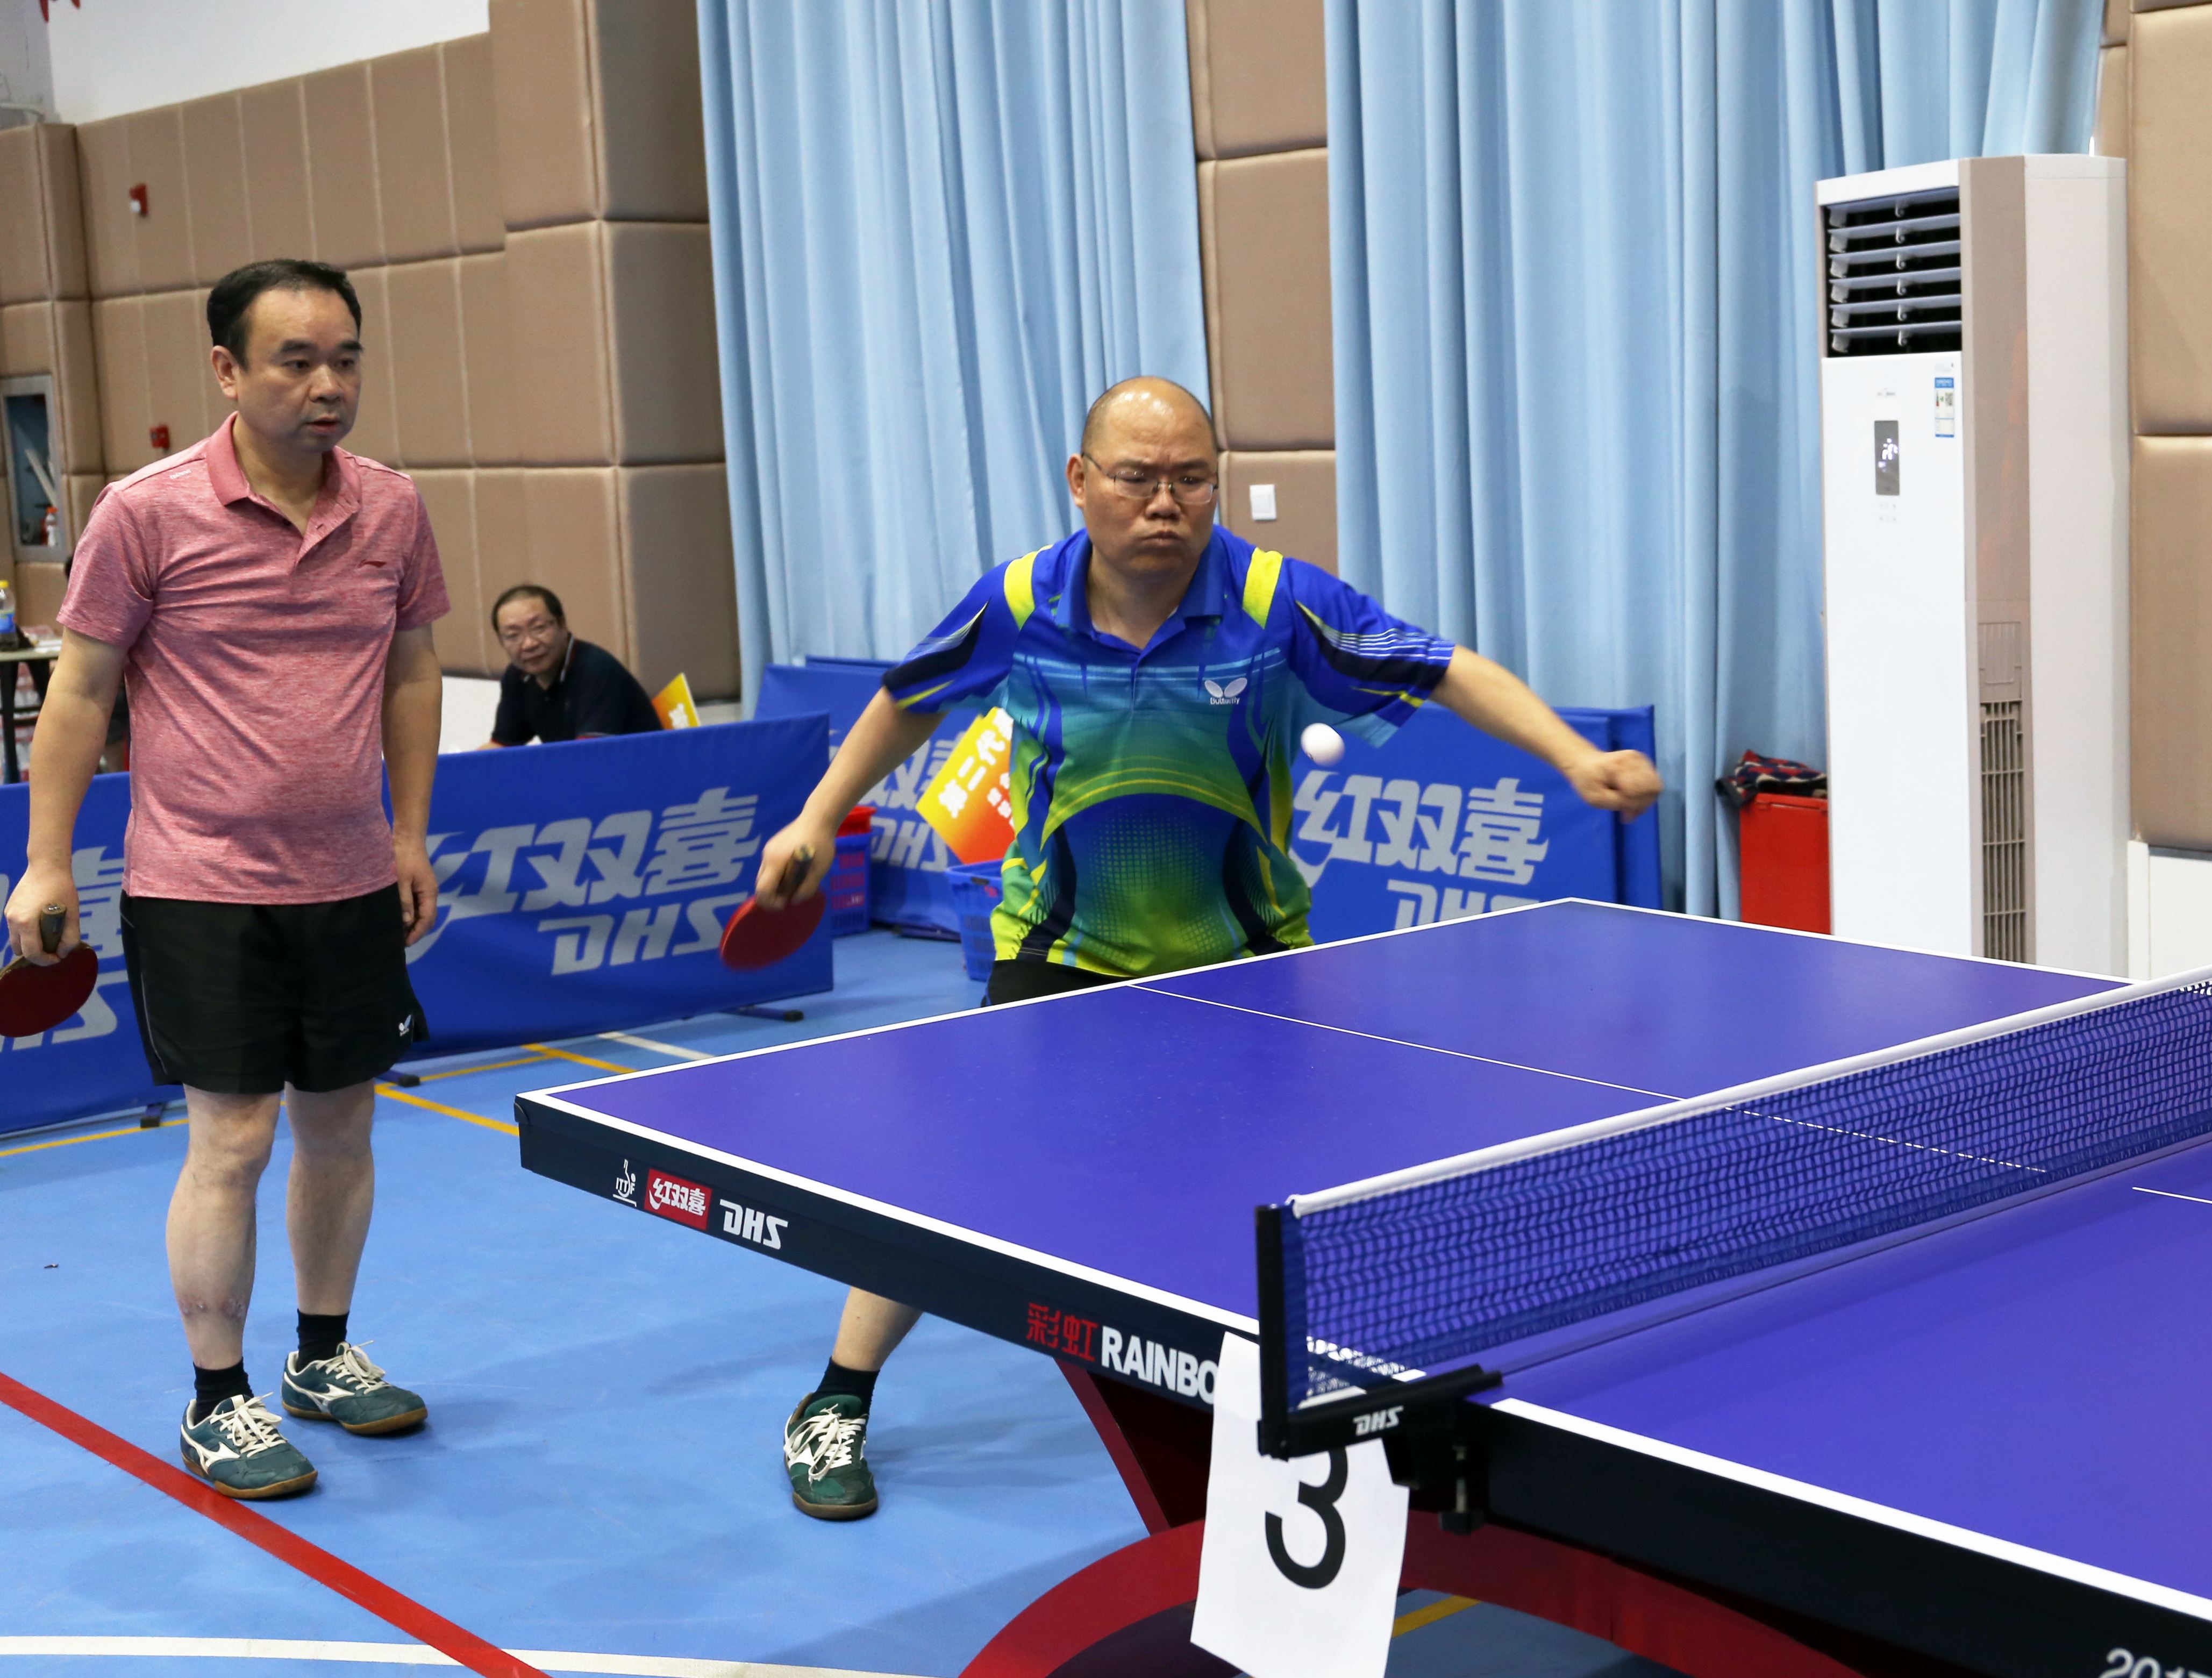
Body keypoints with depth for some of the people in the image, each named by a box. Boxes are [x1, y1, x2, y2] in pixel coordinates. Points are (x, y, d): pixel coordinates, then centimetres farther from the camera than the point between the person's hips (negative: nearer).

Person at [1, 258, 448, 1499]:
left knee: (341, 1124, 13)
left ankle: (324, 1356, 32)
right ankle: (218, 1402, 13)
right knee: (232, 1139, -3)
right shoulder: (147, 512, -10)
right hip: (201, 887, -4)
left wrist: (411, 835, 11)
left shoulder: (392, 510, 2)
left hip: (351, 884, 5)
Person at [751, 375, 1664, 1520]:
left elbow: (1451, 674, -15)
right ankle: (835, 1406, 12)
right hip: (1064, 951, 0)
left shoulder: (1277, 603, -18)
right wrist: (818, 822, 7)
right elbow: (911, 701, 6)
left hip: (1240, 957, 1)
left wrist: (1575, 758, -28)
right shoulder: (1020, 606, -14)